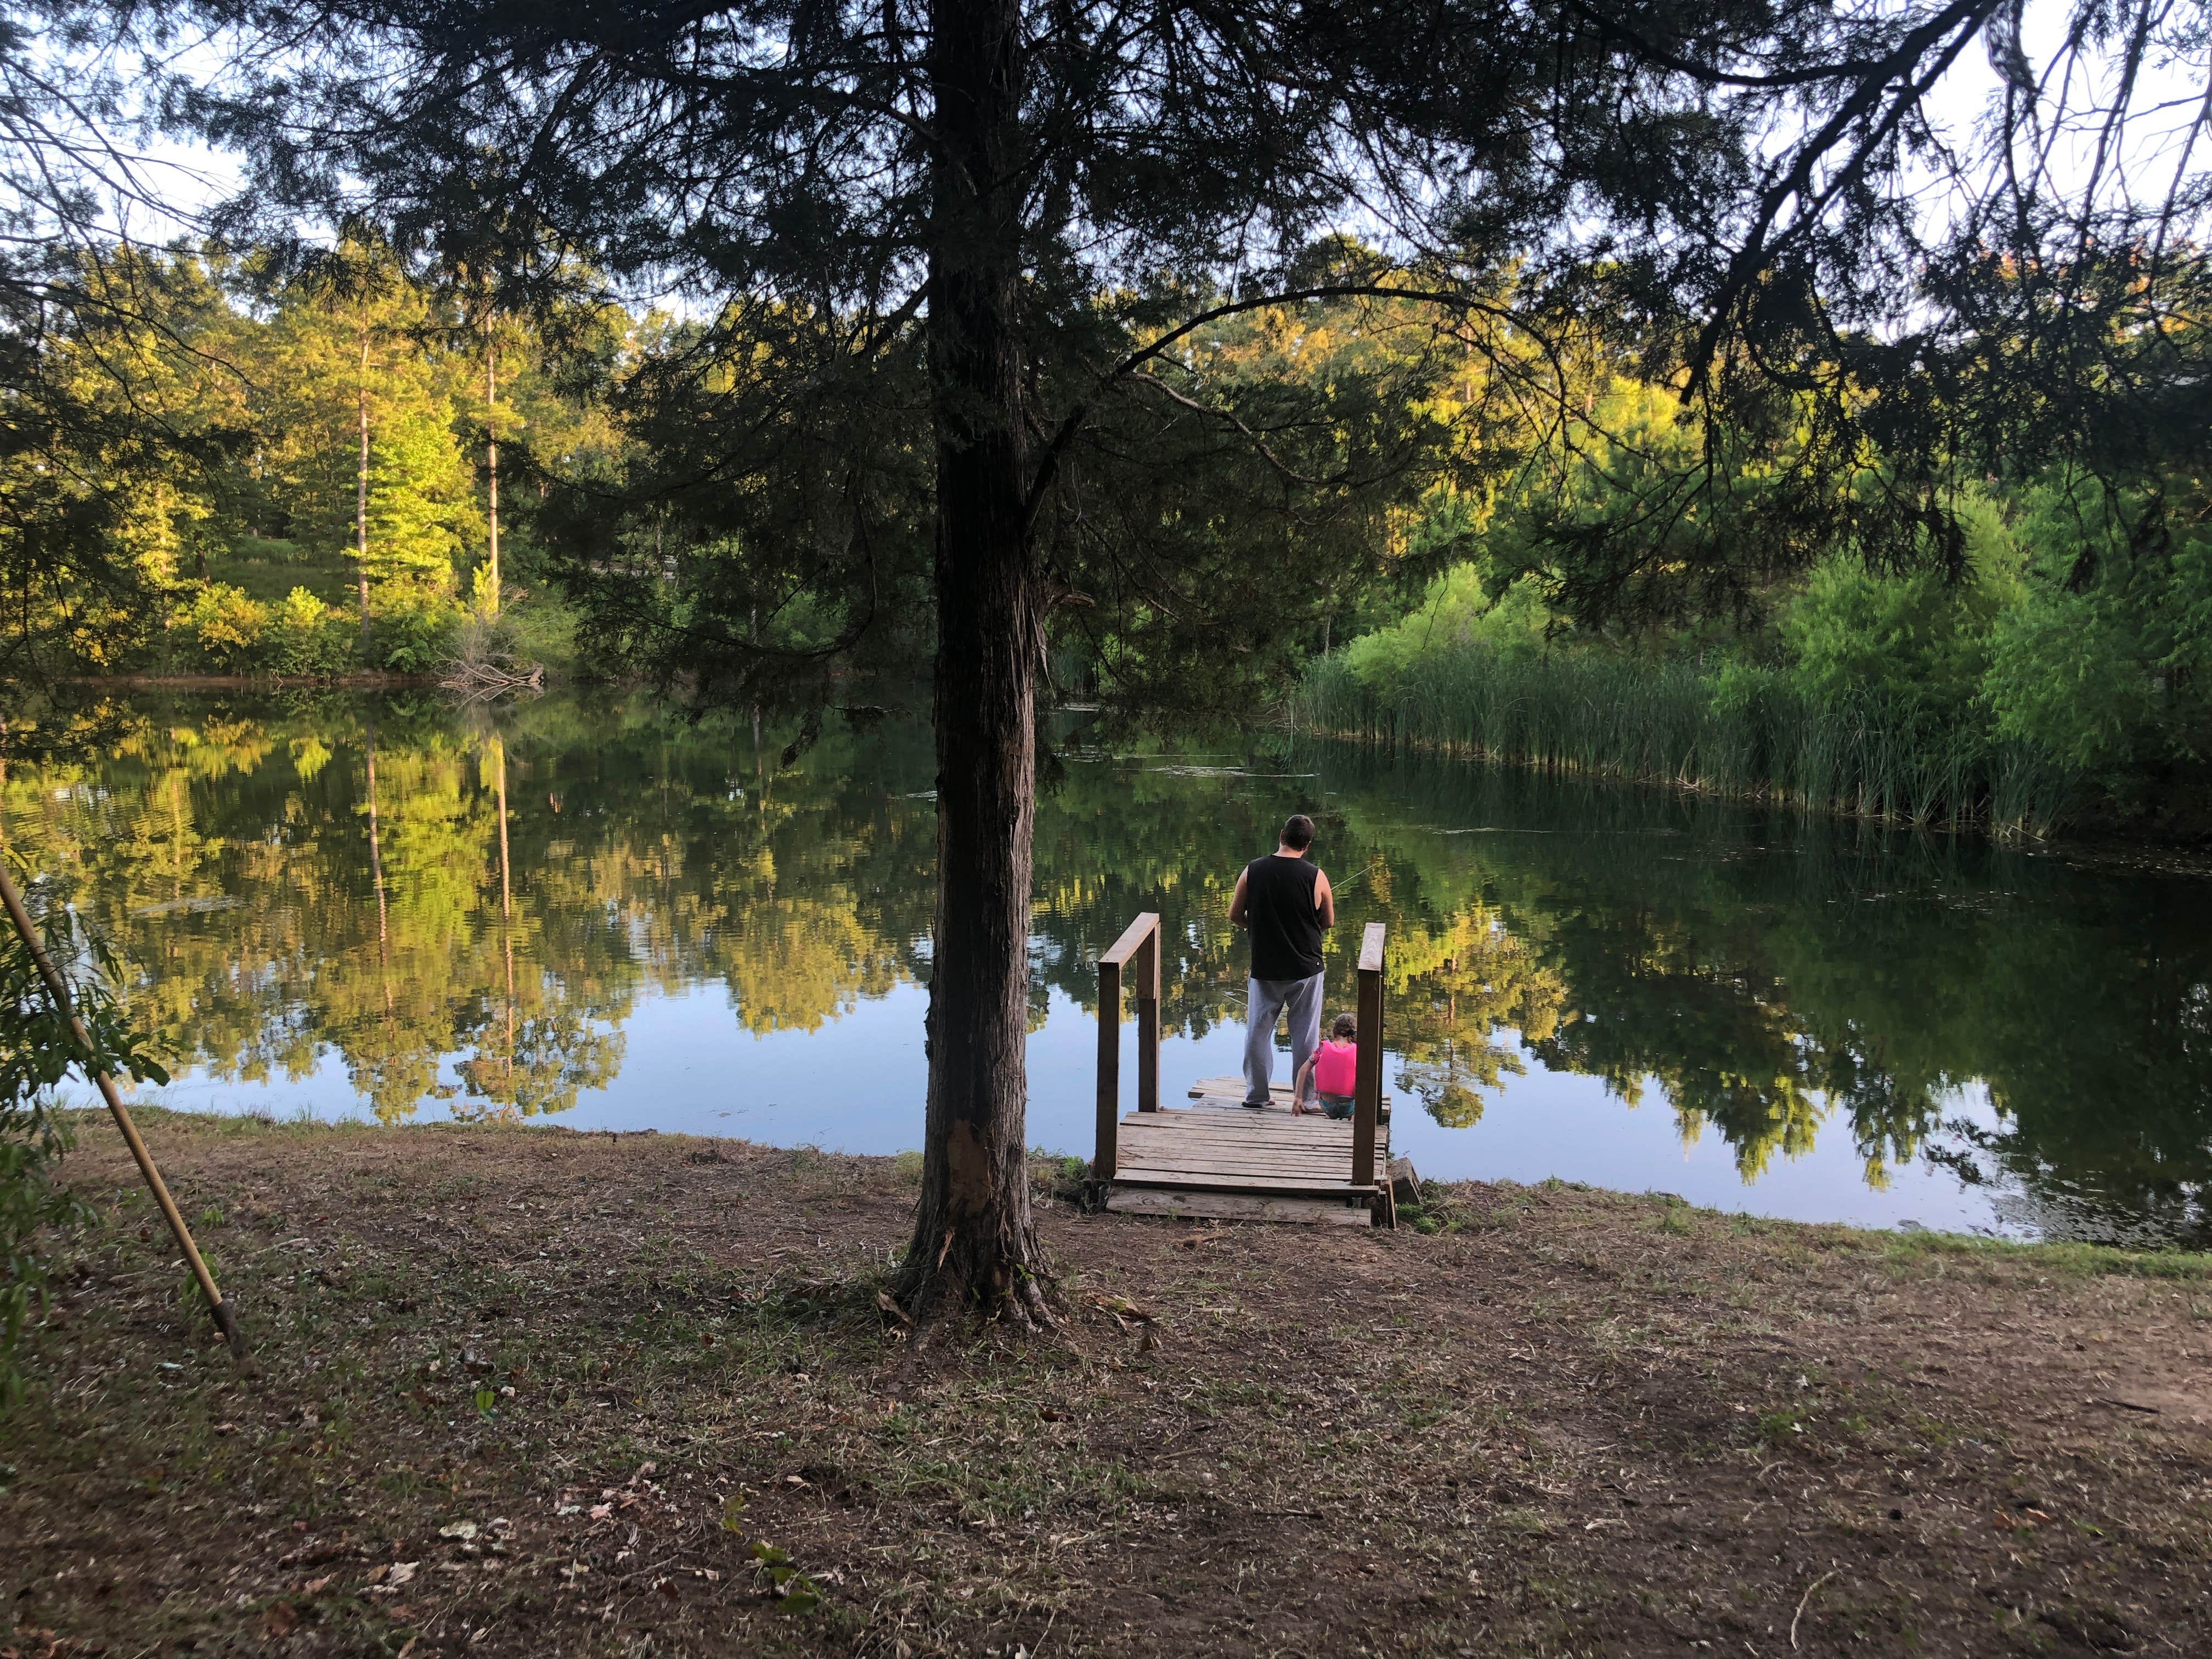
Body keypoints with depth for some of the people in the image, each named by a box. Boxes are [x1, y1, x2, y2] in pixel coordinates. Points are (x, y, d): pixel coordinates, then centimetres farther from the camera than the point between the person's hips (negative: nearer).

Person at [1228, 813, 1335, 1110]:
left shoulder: (1252, 871, -7)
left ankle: (1257, 1096, 19)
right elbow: (1329, 923, 0)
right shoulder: (1316, 876, -11)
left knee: (1258, 1032, 13)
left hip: (1265, 968, 1)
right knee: (1305, 1035, 10)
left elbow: (1235, 916, 1)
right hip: (1306, 968, -1)